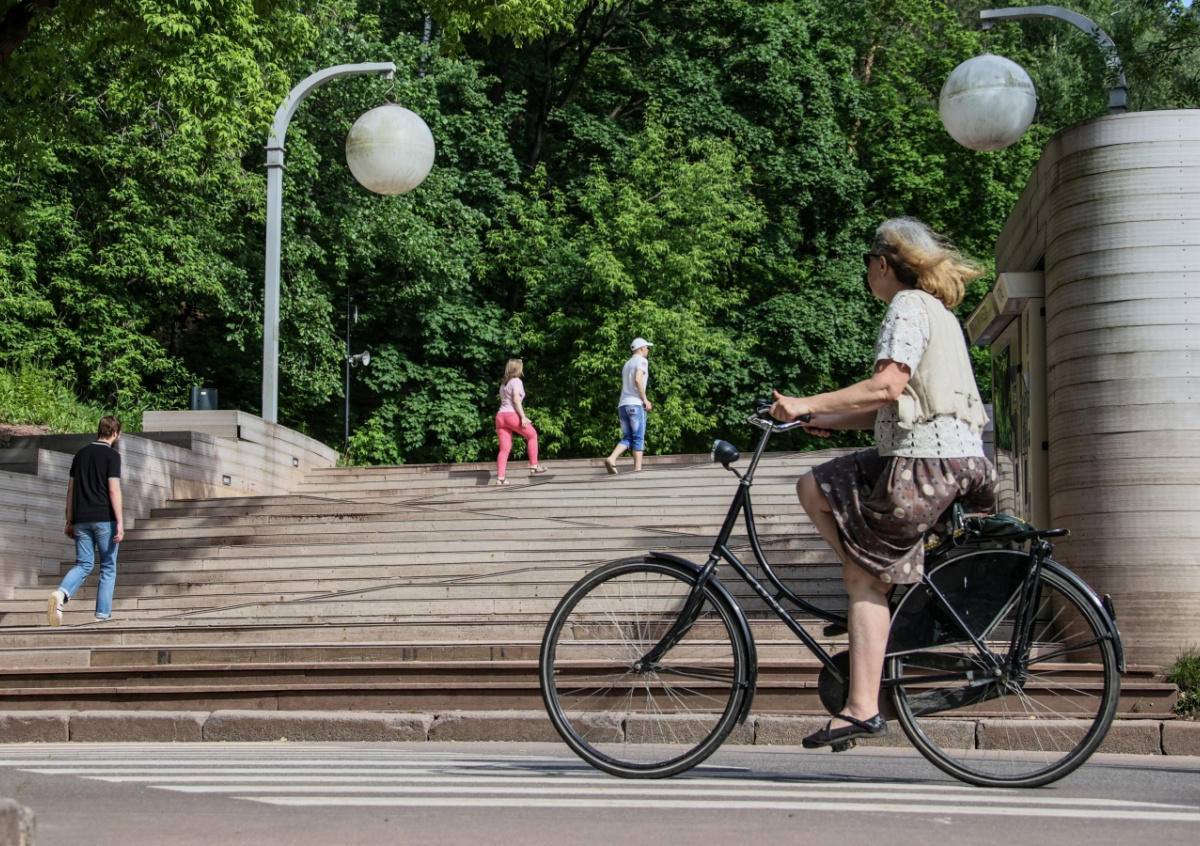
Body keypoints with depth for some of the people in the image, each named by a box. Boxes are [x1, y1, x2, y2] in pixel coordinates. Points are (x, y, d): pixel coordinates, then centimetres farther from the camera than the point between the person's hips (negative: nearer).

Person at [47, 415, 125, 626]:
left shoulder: (81, 454, 14)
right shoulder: (112, 455, -5)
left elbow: (71, 489, 15)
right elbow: (114, 490, -14)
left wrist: (70, 521, 19)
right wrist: (120, 522, -14)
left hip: (81, 519, 5)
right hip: (104, 519, -5)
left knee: (83, 564, 8)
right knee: (108, 567, 6)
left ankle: (60, 593, -20)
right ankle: (102, 614, 4)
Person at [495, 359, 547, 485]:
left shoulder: (503, 383, 21)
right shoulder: (516, 381, -3)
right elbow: (516, 400, -14)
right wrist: (523, 417, -17)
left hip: (500, 416, 7)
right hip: (512, 415, -7)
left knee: (504, 449, 4)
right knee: (532, 435, 13)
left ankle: (500, 477, -5)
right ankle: (534, 466, 12)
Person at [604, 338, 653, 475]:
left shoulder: (627, 363, 23)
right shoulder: (641, 361, -1)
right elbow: (637, 380, -17)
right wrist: (645, 400, -13)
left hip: (622, 405, 7)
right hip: (635, 404, -7)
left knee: (627, 438, 6)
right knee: (638, 438, -4)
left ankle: (611, 459, -14)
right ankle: (637, 468, -6)